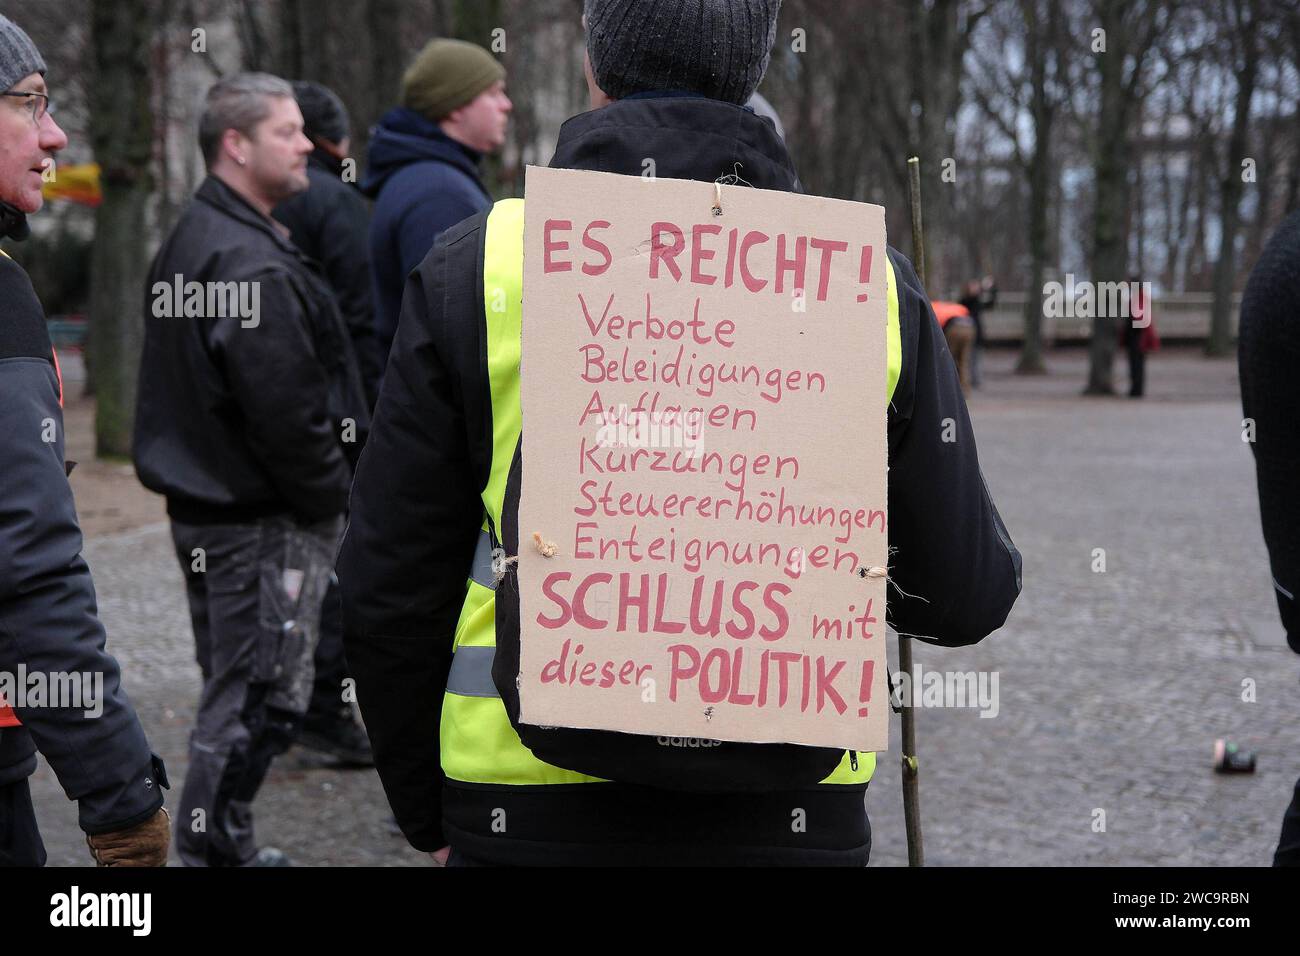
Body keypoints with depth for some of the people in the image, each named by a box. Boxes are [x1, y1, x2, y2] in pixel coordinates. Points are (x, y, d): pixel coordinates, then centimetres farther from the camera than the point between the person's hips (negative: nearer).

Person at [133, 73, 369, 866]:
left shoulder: (189, 242, 15)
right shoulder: (250, 261, -20)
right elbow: (285, 406, -24)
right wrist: (332, 494, -10)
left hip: (203, 505, 11)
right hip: (263, 522, -11)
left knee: (233, 689, 18)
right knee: (262, 701, -5)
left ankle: (223, 845, 27)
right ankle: (215, 846, 0)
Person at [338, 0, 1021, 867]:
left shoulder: (473, 272, -3)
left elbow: (391, 584, 0)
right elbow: (964, 593, 3)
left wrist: (428, 812, 14)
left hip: (531, 823, -1)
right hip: (791, 820, 1)